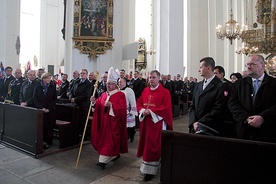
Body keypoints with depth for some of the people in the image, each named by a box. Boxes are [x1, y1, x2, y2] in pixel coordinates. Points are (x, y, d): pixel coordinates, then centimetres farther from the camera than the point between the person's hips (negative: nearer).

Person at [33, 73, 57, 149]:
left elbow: (54, 99, 3)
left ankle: (49, 142, 11)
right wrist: (41, 108, -9)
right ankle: (43, 141, 9)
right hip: (40, 110, 0)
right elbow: (35, 99, 3)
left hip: (50, 110, 0)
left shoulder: (53, 87, 4)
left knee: (50, 126, 0)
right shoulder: (38, 87, 5)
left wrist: (49, 108, -8)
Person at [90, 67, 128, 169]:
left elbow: (122, 108, -19)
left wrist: (111, 105, -29)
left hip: (114, 122, -7)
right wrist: (94, 102, -12)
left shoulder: (121, 95, -9)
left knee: (109, 140, -5)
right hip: (104, 121, 7)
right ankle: (115, 154, 34)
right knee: (104, 139, 15)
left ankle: (103, 160, -1)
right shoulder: (104, 94, 10)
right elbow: (99, 106, 8)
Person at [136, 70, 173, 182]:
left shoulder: (165, 92, -8)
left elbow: (166, 107, -15)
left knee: (153, 146, -2)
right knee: (146, 144, 15)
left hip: (157, 122, -6)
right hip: (145, 122, 6)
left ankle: (150, 170, 9)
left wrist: (151, 111, -21)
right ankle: (149, 164, 35)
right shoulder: (145, 90, 9)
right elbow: (139, 103, 10)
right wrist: (143, 110, -11)